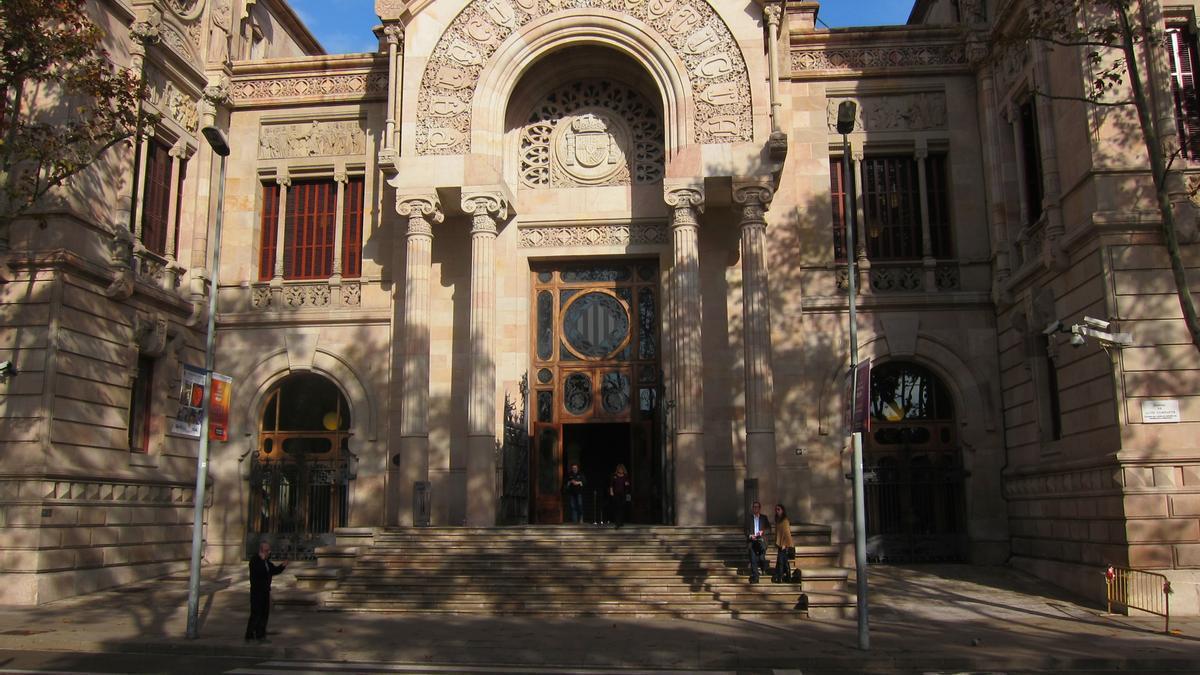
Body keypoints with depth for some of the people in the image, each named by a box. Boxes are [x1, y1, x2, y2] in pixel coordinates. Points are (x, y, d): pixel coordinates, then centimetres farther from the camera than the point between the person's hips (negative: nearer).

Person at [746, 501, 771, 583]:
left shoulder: (764, 518, 10)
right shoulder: (749, 518, 10)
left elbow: (769, 529, 7)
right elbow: (746, 530, 8)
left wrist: (762, 532, -12)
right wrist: (750, 536, -11)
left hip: (761, 541, -1)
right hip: (752, 542, 1)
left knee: (761, 558, -9)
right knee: (753, 560, -3)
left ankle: (764, 569, 24)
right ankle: (754, 578, 2)